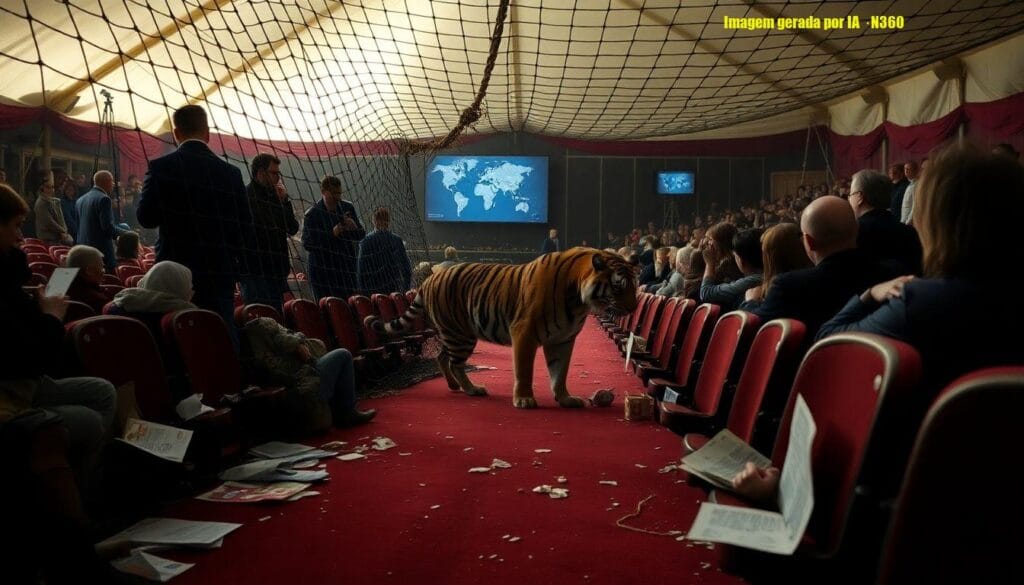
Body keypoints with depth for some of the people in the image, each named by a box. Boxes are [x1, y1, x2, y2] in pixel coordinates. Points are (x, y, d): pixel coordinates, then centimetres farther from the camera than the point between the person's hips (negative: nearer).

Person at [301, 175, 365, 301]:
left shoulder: (348, 208, 8)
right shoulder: (311, 214, -4)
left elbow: (362, 235, 12)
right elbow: (307, 244, -11)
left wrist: (354, 228, -10)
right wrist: (332, 234, -20)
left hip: (346, 269, 3)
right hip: (322, 271, -3)